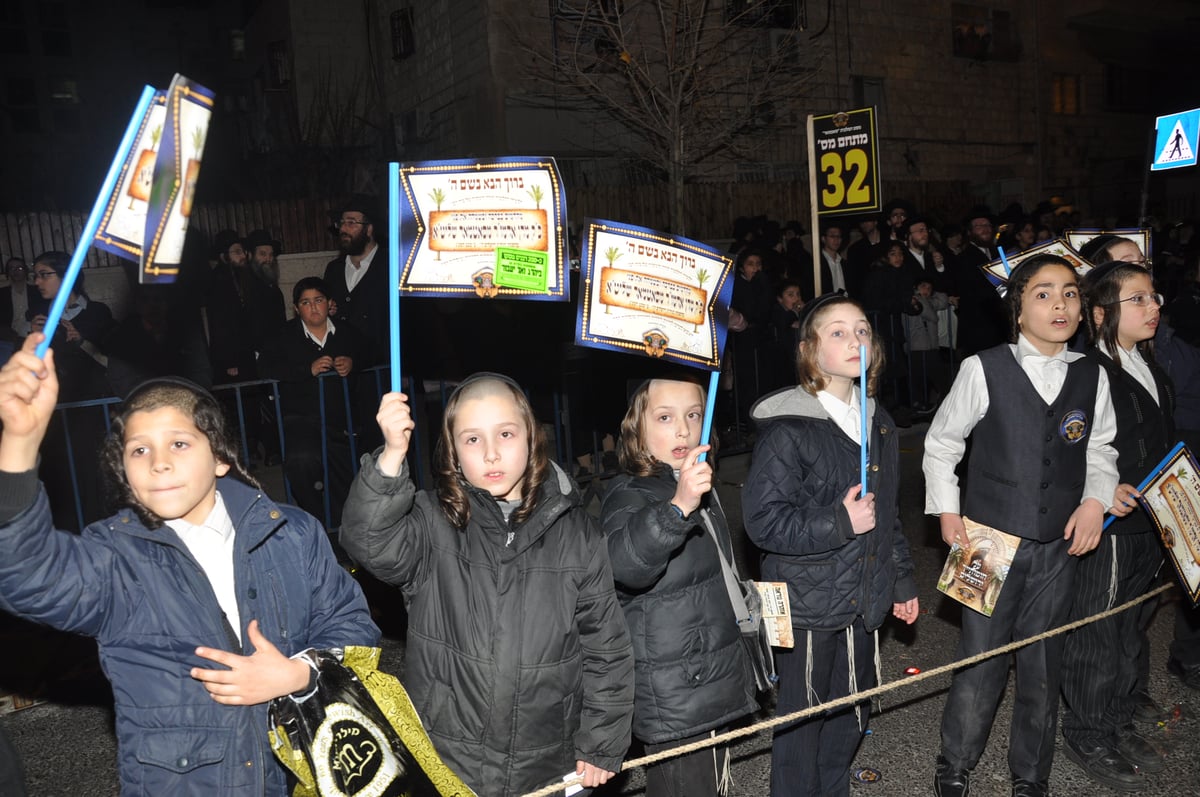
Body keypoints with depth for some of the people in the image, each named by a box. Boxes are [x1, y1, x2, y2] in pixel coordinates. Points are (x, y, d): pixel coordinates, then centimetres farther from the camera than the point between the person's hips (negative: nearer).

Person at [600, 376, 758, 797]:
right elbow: (625, 563, -41)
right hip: (673, 698, -8)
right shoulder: (629, 494, -18)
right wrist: (677, 507, -53)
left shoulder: (700, 486, 10)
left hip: (717, 682, 9)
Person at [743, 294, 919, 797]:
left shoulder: (879, 424, 8)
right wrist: (839, 524, -24)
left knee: (852, 715, 20)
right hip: (807, 604, -7)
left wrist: (902, 582, 19)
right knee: (803, 718, 9)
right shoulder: (787, 429, -17)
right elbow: (763, 520, -20)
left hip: (863, 600, 7)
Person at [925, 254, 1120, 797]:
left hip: (1059, 547, 3)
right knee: (980, 665, 4)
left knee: (1042, 669, 14)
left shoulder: (1092, 377, 2)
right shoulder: (984, 370, -8)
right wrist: (947, 511, -4)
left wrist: (1095, 498, -4)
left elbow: (1100, 451, 13)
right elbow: (940, 443, 1)